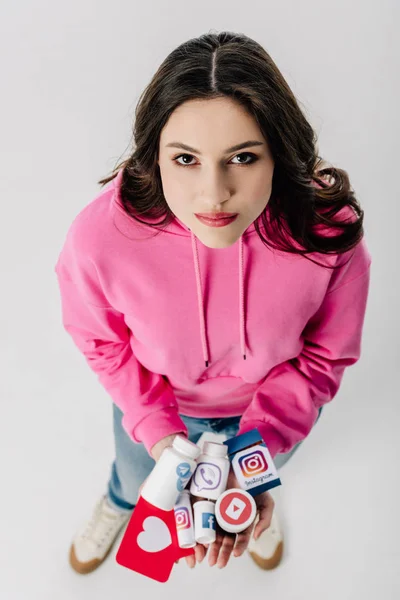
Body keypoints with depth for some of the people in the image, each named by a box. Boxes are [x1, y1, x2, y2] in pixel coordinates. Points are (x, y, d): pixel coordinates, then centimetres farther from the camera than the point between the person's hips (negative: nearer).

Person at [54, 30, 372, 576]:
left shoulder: (330, 232, -36)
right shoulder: (100, 236, -37)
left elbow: (324, 355, -18)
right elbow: (103, 341, -15)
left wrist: (258, 446, -29)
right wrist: (160, 433, -24)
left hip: (273, 400, 1)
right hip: (156, 401, 0)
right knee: (136, 472, 35)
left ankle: (259, 497, 80)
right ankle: (119, 502, 78)